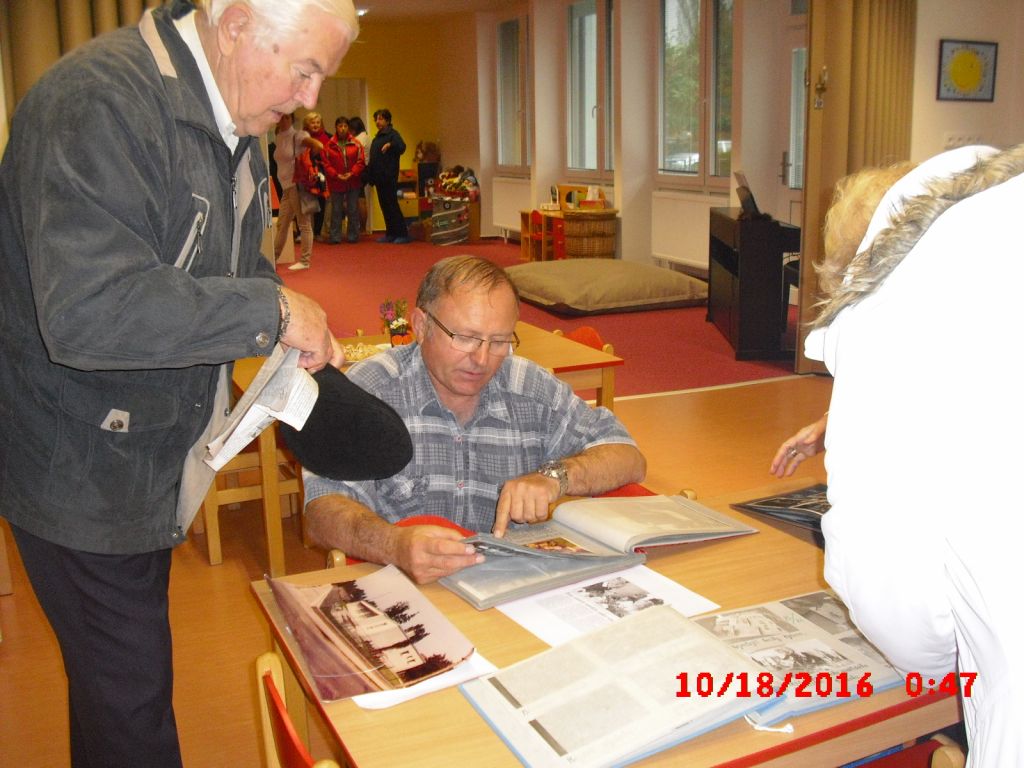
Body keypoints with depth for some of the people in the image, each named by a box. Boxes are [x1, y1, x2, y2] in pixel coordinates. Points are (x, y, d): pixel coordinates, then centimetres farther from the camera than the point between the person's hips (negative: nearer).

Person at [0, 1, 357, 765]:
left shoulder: (232, 123, 5)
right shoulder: (96, 105, -25)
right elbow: (87, 312, -37)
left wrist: (306, 335, 0)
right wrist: (272, 309, -29)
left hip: (153, 461, 9)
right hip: (82, 473, -8)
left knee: (127, 682, 23)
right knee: (128, 695, 5)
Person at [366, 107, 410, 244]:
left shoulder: (392, 134, -6)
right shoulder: (377, 137, 20)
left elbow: (402, 147, -21)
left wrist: (390, 145, -36)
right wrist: (369, 166, 11)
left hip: (389, 177, -9)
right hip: (379, 177, 9)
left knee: (392, 205, -10)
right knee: (384, 206, 10)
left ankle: (402, 234, -6)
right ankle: (390, 234, 15)